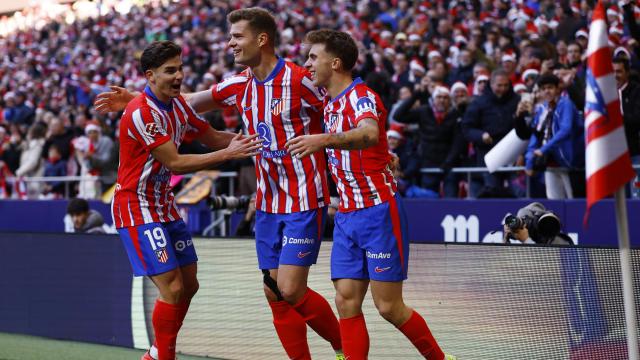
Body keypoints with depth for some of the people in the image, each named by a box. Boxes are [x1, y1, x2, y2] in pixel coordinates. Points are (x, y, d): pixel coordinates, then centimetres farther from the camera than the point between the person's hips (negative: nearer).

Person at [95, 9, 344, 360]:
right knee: (275, 293, 5)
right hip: (268, 203, 7)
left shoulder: (299, 80, -15)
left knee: (290, 291, -11)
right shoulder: (240, 85, 6)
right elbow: (189, 103, 20)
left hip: (304, 202, -7)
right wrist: (135, 99, 15)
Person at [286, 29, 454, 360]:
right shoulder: (329, 103, 13)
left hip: (378, 211, -8)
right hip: (346, 217, 8)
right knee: (347, 302, -1)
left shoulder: (362, 96, -14)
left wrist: (324, 140, -52)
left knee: (389, 307, -3)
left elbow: (369, 134, -37)